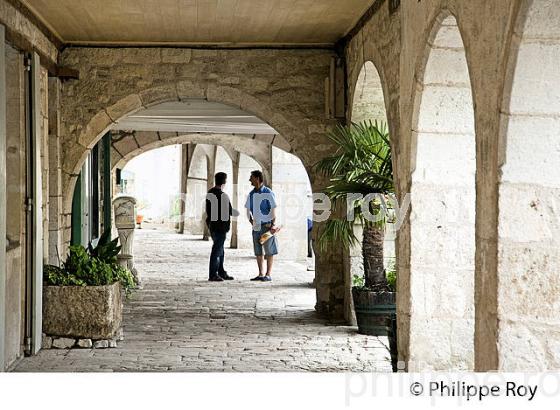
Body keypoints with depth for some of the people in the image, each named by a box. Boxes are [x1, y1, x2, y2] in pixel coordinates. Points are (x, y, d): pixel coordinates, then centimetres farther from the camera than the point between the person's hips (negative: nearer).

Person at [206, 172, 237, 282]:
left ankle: (221, 273, 24)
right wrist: (237, 213, 9)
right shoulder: (223, 196, -18)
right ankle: (213, 275, 0)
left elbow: (208, 210, 9)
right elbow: (229, 211, -10)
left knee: (220, 249, 17)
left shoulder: (209, 193, 6)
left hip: (212, 224, 8)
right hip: (220, 226, -8)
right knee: (217, 249, -3)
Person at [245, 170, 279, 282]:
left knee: (269, 251, -1)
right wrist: (251, 220, 1)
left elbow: (273, 209, -7)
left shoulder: (268, 193, -8)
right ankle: (261, 273, 15)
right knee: (258, 251, 9)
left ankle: (268, 274, 3)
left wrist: (273, 224, -12)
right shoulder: (251, 194, 9)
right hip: (256, 226, 6)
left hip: (267, 225, -6)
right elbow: (248, 209, 17)